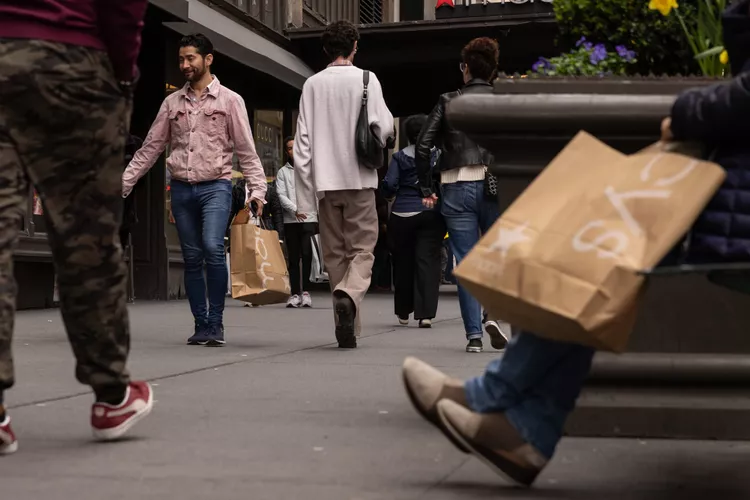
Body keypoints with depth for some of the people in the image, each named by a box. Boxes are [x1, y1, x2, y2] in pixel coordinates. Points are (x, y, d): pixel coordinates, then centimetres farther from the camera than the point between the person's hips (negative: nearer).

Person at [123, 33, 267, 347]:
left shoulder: (229, 100, 3)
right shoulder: (172, 103, 13)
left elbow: (246, 151, 0)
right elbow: (150, 148, 13)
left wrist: (257, 189, -11)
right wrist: (123, 182, 6)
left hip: (215, 186, -4)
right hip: (181, 188, 4)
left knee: (213, 247, -22)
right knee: (192, 259, 4)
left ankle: (216, 322, -11)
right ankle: (201, 326, 12)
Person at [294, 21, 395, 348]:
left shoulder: (312, 84, 5)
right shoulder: (366, 79, -1)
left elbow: (303, 141, 3)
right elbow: (383, 127, -9)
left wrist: (304, 196, 4)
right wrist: (384, 135, 17)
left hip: (325, 180, 2)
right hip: (359, 178, -2)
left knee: (335, 254, 10)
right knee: (362, 249, 2)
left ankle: (348, 328, 11)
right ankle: (348, 296, -28)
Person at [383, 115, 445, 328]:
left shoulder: (399, 156, 1)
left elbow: (389, 185, -4)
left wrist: (390, 194, 16)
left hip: (402, 215, 1)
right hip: (431, 214, -1)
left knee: (403, 263, 12)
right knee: (428, 261, -2)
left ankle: (403, 312, 23)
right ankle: (425, 313, -12)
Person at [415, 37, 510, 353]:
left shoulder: (448, 101, 6)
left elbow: (423, 146, 0)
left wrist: (427, 189, 7)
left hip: (457, 188, 0)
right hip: (495, 186, 0)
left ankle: (474, 335, 2)